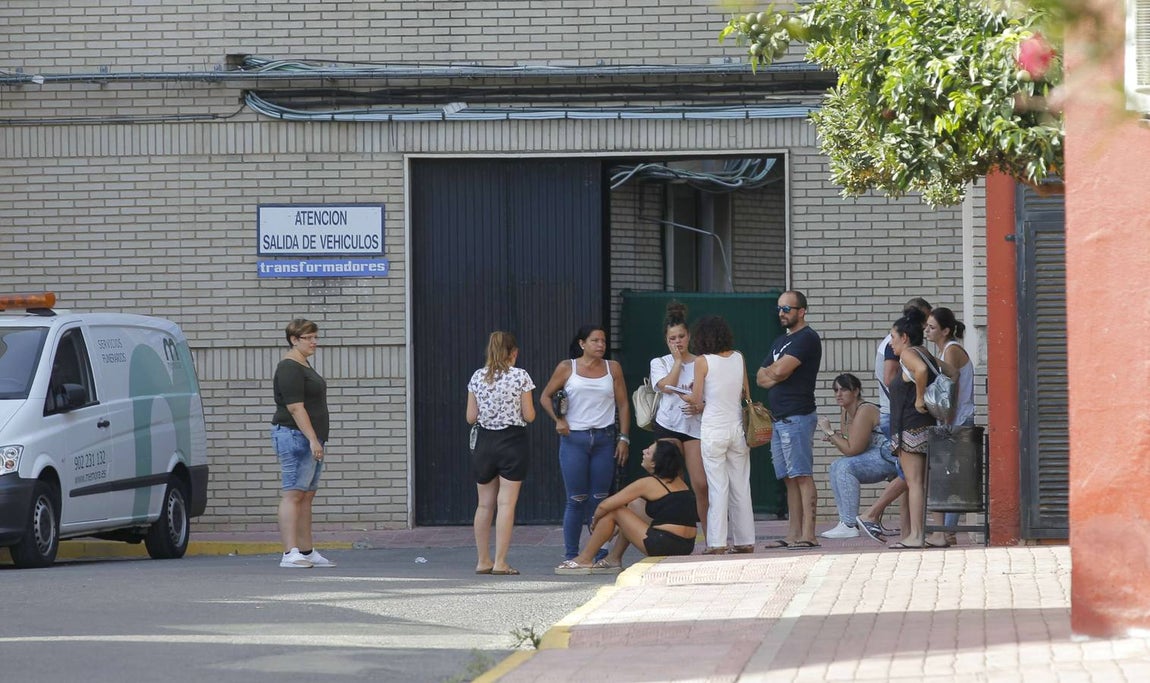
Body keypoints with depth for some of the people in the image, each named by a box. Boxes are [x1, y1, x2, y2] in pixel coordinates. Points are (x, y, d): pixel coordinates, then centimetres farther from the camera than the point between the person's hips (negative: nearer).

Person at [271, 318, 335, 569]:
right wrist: (313, 440, -24)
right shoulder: (289, 369, -13)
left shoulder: (303, 365, 19)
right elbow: (295, 407, -20)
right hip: (295, 436, -10)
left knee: (307, 496, 10)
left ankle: (307, 551, 12)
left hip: (310, 438, 10)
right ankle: (290, 554, -16)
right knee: (293, 494, -12)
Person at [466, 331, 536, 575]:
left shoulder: (477, 377, 3)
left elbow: (471, 417, 3)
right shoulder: (520, 376, -7)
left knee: (484, 504, 12)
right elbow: (529, 416, -6)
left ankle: (483, 560, 16)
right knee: (506, 504, -4)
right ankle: (500, 562, -8)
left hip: (485, 441, 4)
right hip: (512, 441, -4)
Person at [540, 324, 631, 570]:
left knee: (600, 499, 2)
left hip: (604, 439, 2)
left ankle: (601, 554, 7)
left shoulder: (612, 368, 9)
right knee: (577, 500, -2)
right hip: (574, 439, -2)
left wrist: (624, 438, 3)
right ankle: (571, 556, 3)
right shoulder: (567, 368, 4)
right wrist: (558, 419, -7)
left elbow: (623, 404, 10)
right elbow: (546, 397, 9)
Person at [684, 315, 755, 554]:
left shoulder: (703, 361, -9)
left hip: (713, 429, -4)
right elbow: (745, 392, 12)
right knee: (741, 486, 10)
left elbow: (696, 398, -7)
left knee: (717, 487, -1)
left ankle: (717, 543, -1)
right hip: (737, 425, 4)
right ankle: (745, 541, 13)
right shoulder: (738, 358, 3)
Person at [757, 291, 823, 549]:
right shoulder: (781, 341, 23)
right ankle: (793, 535, 8)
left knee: (802, 477, -11)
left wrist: (771, 372, 6)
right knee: (790, 479, 7)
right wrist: (776, 374, -3)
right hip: (779, 418, 9)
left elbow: (779, 370, -16)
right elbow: (761, 377, 17)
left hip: (797, 418, -9)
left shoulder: (807, 339, -7)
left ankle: (808, 535, -15)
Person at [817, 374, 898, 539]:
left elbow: (852, 450, -21)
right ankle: (845, 521, 1)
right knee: (836, 467, 5)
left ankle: (850, 526, -23)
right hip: (876, 457, 10)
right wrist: (834, 438, -7)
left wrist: (829, 431, -16)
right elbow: (851, 447, 10)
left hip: (889, 456, -10)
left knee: (846, 467, -24)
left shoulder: (864, 411, -19)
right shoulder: (845, 412, 10)